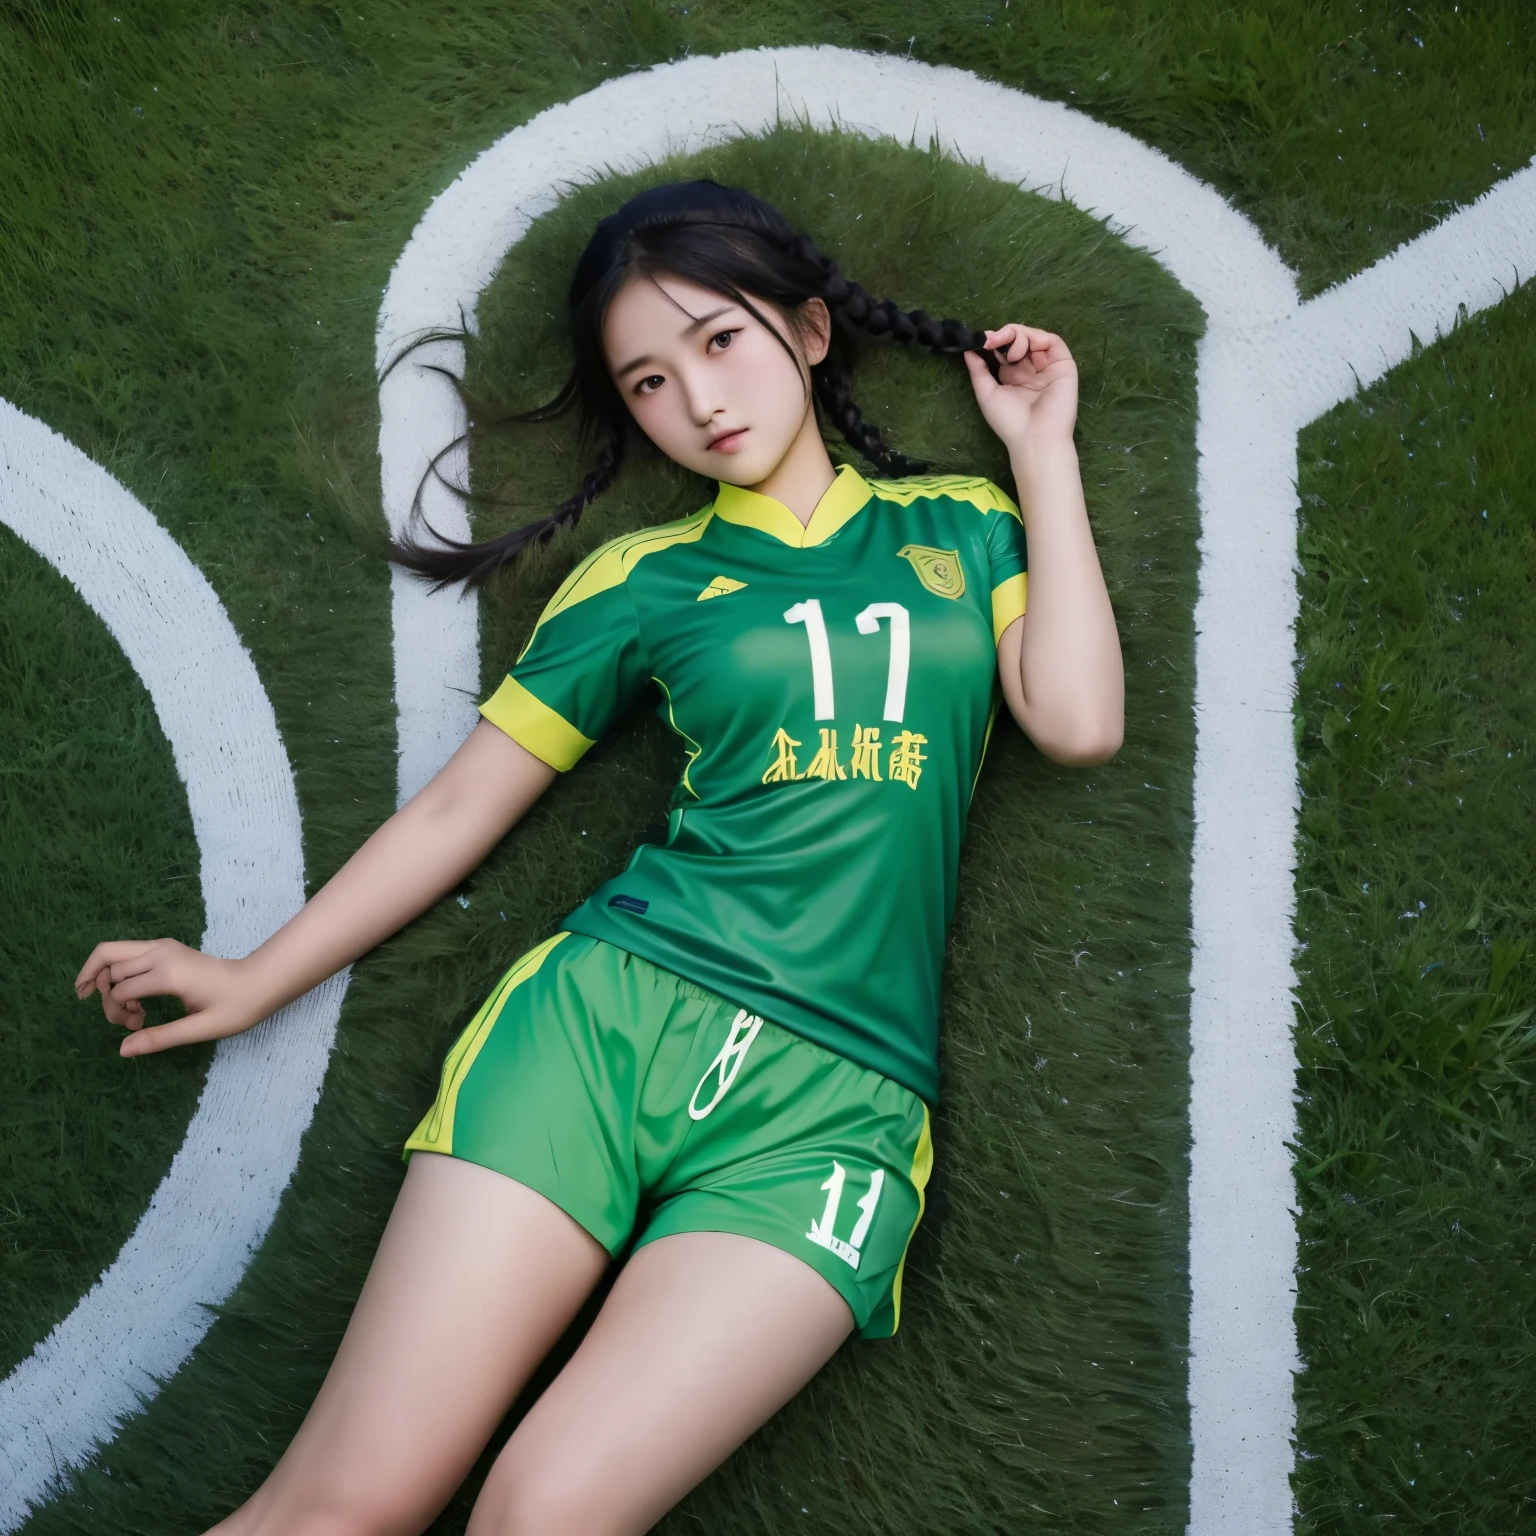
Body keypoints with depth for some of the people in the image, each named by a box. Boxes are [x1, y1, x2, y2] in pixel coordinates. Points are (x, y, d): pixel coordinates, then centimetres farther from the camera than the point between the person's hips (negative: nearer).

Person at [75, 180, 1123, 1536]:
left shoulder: (961, 531, 16)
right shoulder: (645, 582, 14)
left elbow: (1079, 719, 0)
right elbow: (461, 803, 18)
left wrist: (1043, 452, 7)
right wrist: (256, 979, 20)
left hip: (837, 1098, 0)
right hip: (607, 1014, 1)